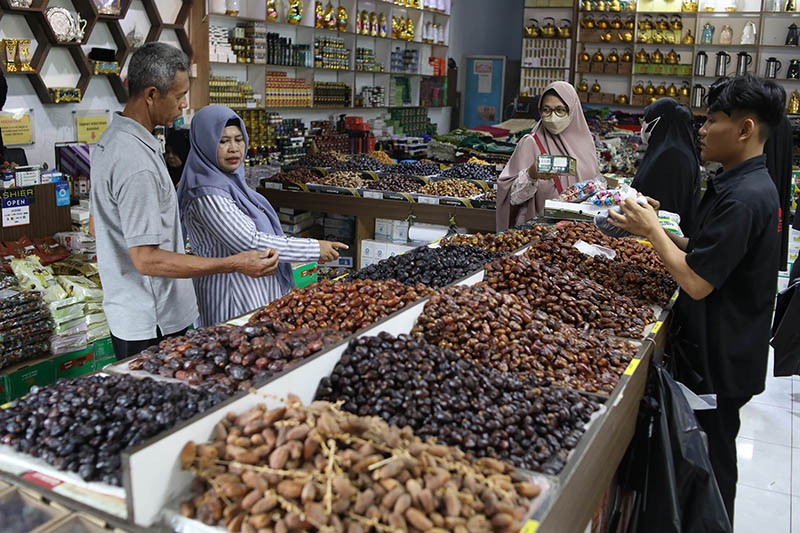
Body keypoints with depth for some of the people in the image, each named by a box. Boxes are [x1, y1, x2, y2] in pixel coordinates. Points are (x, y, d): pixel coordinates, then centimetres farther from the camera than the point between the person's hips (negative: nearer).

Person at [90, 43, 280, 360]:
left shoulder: (112, 138, 8)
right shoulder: (137, 163, -26)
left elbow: (96, 226, 18)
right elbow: (147, 260, -27)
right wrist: (235, 265, -29)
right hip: (151, 324, -10)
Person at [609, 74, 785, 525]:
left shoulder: (743, 198, -25)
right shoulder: (750, 184, 8)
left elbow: (696, 282, -26)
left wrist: (653, 229, -15)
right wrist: (653, 228, 3)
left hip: (719, 357, -10)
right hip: (723, 349, 10)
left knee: (711, 456, 7)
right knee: (708, 455, 23)